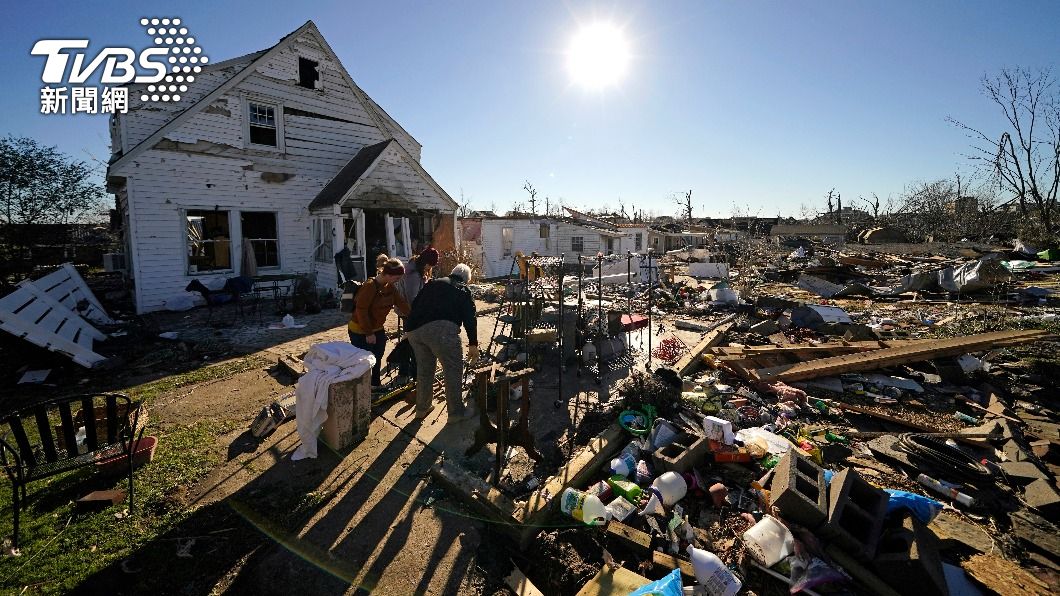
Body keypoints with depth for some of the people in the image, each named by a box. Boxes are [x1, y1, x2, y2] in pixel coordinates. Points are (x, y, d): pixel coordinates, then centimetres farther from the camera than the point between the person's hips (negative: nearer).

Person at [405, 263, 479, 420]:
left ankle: (422, 408, 35)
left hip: (414, 330, 6)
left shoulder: (432, 284, 29)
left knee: (424, 369, 21)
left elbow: (415, 306, 27)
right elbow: (470, 318, 7)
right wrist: (473, 344, 9)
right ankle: (456, 411, 14)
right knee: (453, 369, 7)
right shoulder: (463, 290, 16)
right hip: (440, 329, -6)